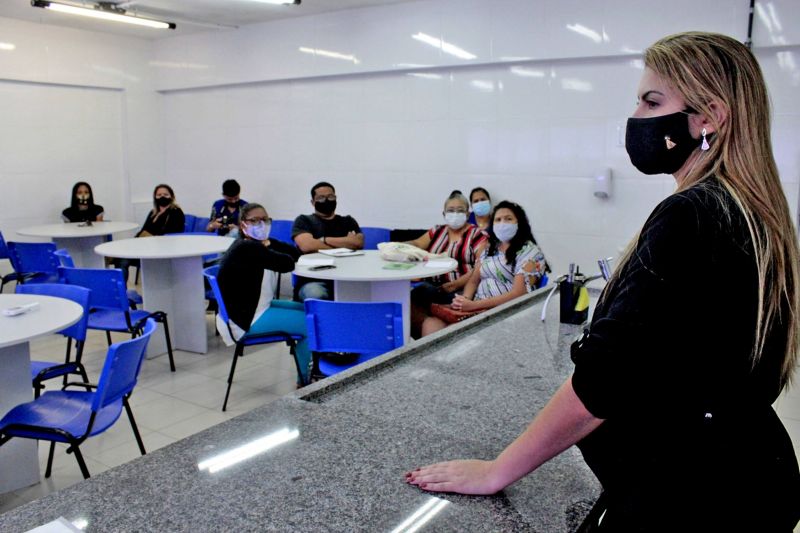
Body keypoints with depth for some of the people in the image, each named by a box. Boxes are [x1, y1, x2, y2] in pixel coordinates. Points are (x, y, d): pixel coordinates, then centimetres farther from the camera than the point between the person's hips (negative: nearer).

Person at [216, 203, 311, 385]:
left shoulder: (257, 242, 7)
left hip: (259, 307, 10)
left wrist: (268, 245, -12)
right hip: (247, 320, -10)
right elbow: (287, 264, -23)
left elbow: (296, 253, 1)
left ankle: (308, 371, 21)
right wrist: (267, 248, -6)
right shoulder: (247, 248, -22)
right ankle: (305, 379, 13)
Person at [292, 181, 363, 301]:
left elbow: (359, 242, 0)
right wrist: (345, 244, 0)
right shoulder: (304, 221, 13)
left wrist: (324, 240, -3)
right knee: (316, 295, -37)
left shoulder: (348, 221, 22)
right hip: (313, 280, -2)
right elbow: (306, 245, -9)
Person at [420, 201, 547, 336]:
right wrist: (465, 300, -8)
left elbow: (518, 294, -14)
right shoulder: (489, 249, 19)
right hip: (478, 308, 6)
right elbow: (473, 281, 17)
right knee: (431, 323, -20)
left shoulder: (530, 252, -3)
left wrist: (474, 305, -21)